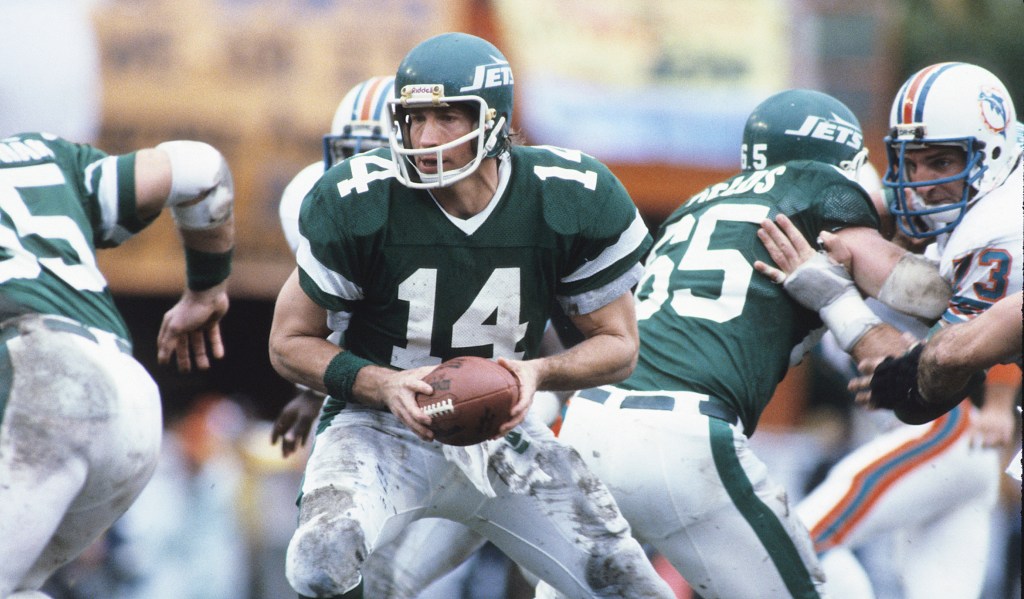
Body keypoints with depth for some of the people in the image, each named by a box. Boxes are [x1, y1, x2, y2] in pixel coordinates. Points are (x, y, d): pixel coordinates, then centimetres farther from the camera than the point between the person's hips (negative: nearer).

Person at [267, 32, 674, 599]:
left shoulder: (572, 201, -13)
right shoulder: (357, 204, -17)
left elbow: (616, 344, 0)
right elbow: (290, 342, -5)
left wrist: (538, 372, -21)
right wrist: (382, 385, -23)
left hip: (500, 432, 3)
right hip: (380, 425, -3)